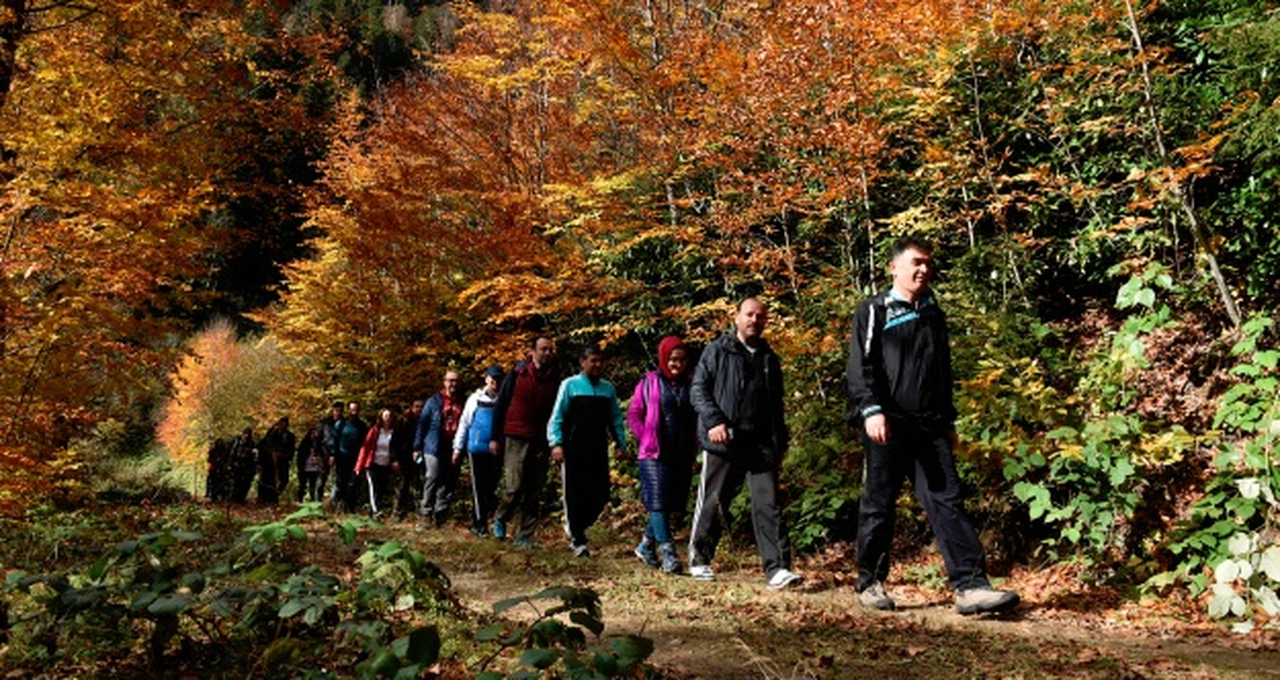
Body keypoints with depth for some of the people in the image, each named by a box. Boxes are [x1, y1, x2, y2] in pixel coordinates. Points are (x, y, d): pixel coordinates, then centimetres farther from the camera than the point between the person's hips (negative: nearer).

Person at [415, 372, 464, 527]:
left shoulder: (463, 403, 8)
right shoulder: (434, 401, 5)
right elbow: (422, 423, 6)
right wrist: (417, 447, 1)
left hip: (453, 451, 2)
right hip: (434, 448, -2)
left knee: (449, 484, 3)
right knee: (433, 479, -6)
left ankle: (440, 515, 10)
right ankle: (426, 514, -1)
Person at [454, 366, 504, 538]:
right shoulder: (476, 398, 4)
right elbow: (464, 423, 9)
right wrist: (458, 448, 7)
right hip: (477, 449, -1)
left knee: (491, 487, 4)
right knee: (479, 487, 1)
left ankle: (479, 521, 18)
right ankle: (479, 524, 7)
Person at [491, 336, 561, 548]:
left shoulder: (554, 379, 7)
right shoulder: (517, 374, 0)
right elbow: (500, 406, 3)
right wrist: (495, 438, 0)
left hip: (540, 443, 3)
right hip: (515, 440, -3)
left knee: (533, 492, 3)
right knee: (514, 487, -7)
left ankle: (525, 536, 12)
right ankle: (501, 518, 21)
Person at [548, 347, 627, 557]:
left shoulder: (608, 388, 10)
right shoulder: (570, 385, -1)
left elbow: (615, 418, 14)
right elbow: (557, 417, -3)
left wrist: (621, 443, 6)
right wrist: (556, 444, -13)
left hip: (598, 451, 4)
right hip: (573, 451, -4)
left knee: (601, 495, 3)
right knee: (575, 495, 1)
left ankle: (575, 527, 26)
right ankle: (578, 540, 12)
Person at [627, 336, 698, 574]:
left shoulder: (690, 385, 10)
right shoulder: (649, 382, 1)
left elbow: (698, 418, 17)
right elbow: (633, 414, 4)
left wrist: (694, 446, 6)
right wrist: (646, 439, -3)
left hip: (683, 455, 4)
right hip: (655, 454, -4)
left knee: (676, 505, 7)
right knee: (659, 502, -10)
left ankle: (646, 545, 25)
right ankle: (668, 552, -8)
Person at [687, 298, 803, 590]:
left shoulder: (769, 359, 18)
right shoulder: (717, 351, 4)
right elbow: (698, 389, -2)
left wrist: (781, 442, 19)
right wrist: (713, 421, -16)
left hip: (761, 445, 3)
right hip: (723, 443, -3)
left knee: (768, 504, -6)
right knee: (713, 504, 6)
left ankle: (777, 569, -9)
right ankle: (699, 560, 24)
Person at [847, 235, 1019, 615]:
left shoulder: (934, 315, 20)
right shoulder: (874, 312, 2)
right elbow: (860, 367, -8)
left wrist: (948, 422, 22)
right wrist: (871, 410, -21)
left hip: (930, 427, 5)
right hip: (887, 426, -5)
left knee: (947, 501, -5)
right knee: (878, 506, 3)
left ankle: (970, 586, -10)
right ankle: (870, 583, 16)